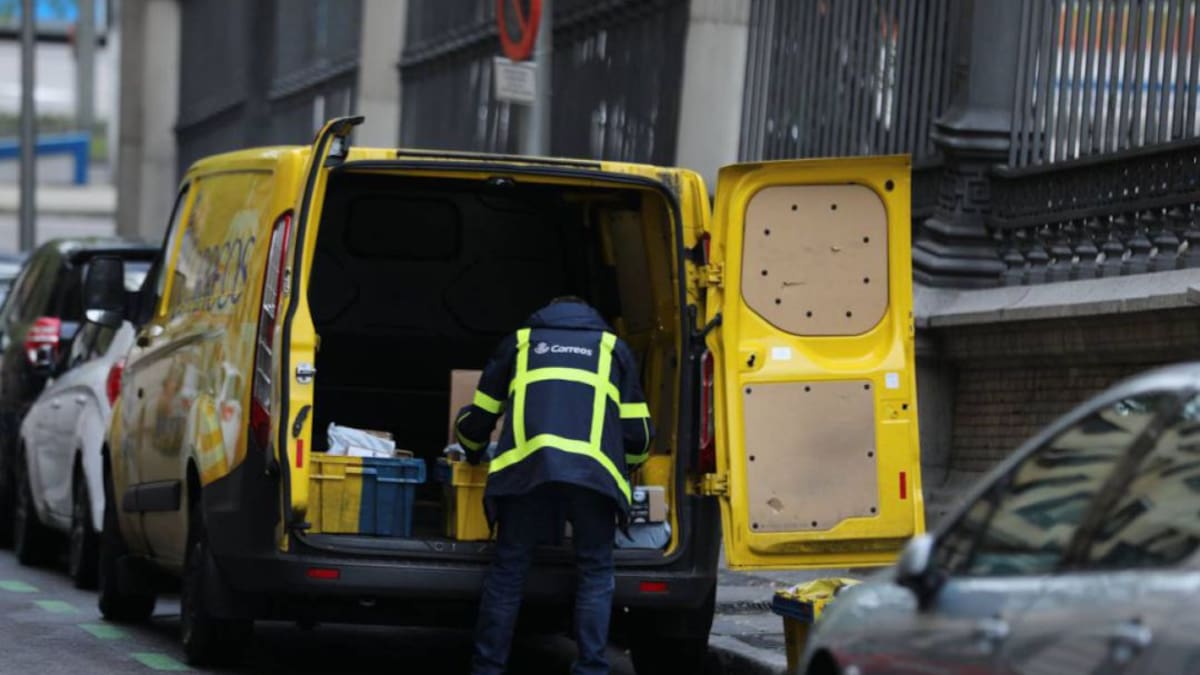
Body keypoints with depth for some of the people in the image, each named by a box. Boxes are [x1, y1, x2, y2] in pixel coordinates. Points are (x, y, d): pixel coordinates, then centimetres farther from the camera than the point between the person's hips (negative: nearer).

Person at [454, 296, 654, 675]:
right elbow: (638, 432, 24)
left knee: (508, 571, 7)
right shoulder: (612, 347, 27)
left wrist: (473, 452, 51)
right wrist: (627, 466, 46)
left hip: (526, 467, 0)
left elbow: (477, 419, 29)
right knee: (595, 574, 8)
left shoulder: (519, 343, 28)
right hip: (593, 470, 0)